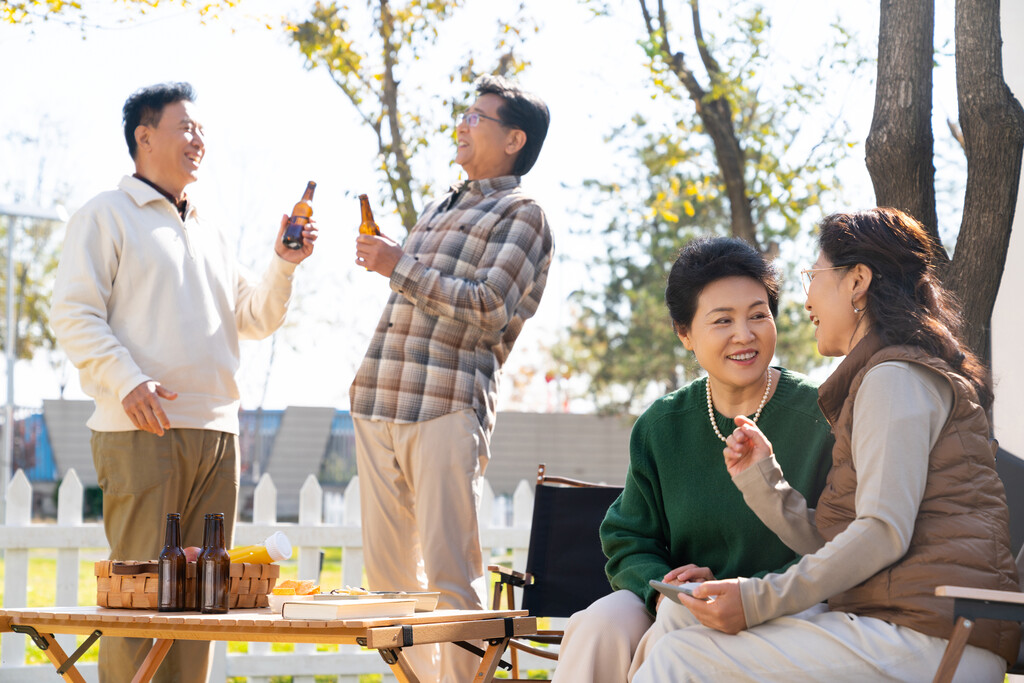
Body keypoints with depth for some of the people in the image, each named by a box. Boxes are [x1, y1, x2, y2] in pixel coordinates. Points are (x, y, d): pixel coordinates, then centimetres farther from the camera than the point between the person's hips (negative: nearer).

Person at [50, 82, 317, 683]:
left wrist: (283, 267, 6)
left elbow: (253, 321, 23)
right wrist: (127, 380, -19)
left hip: (217, 430, 7)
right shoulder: (107, 215, 5)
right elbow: (74, 314, -5)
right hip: (141, 430, -6)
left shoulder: (211, 233, 25)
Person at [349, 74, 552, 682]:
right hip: (380, 405, 8)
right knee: (387, 570, 6)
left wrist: (401, 266, -11)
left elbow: (488, 307, -11)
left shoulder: (522, 214, 1)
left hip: (448, 408, -8)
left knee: (450, 573, -11)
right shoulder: (439, 210, 25)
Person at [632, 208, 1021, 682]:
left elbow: (883, 533, -16)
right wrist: (760, 479, 9)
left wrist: (761, 601, -15)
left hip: (930, 639, -10)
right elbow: (837, 546, 18)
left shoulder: (897, 377, -5)